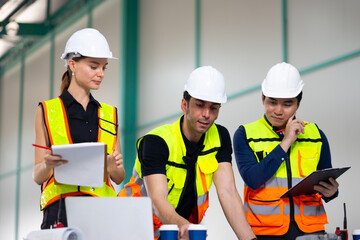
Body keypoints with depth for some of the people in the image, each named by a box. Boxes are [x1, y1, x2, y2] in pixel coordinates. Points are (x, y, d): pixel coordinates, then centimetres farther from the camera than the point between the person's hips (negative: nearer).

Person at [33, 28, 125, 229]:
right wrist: (47, 165, -14)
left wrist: (113, 166, -4)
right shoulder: (47, 111, 9)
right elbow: (38, 177, 7)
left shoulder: (110, 114, 17)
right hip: (61, 208, -2)